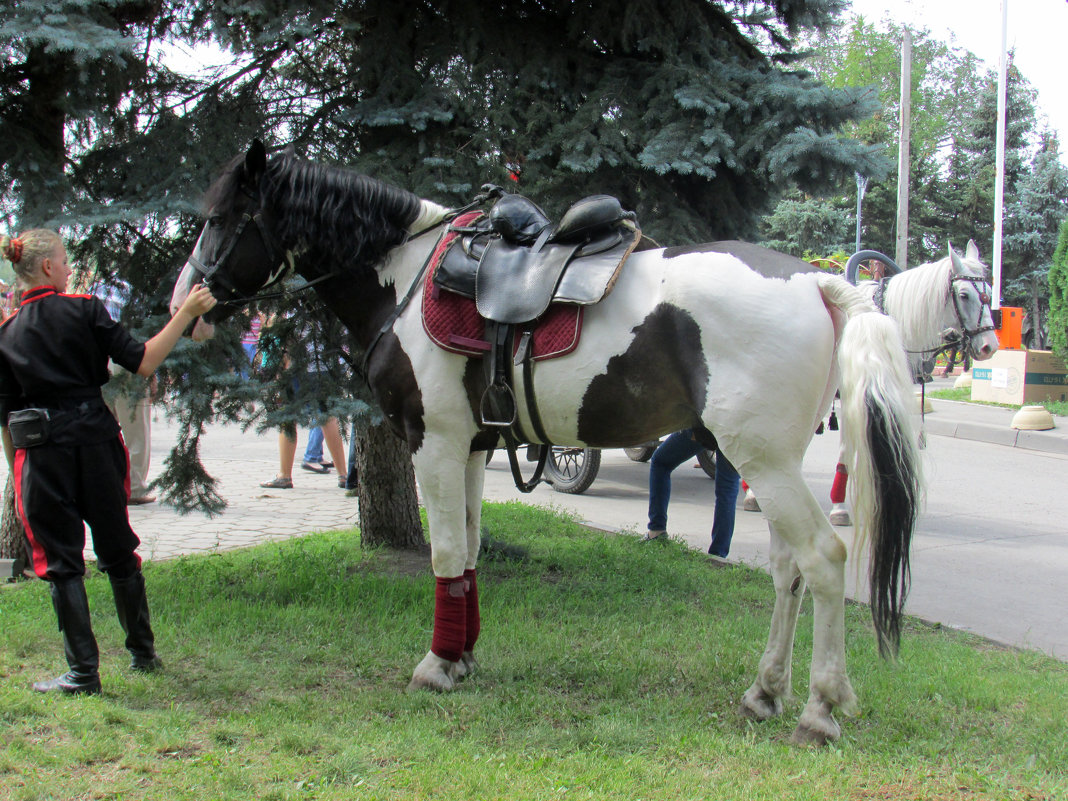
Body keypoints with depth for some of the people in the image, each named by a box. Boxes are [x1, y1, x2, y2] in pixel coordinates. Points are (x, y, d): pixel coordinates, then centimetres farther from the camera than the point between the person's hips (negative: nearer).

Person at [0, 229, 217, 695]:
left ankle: (83, 673, 3)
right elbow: (142, 363, -9)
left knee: (62, 562, 5)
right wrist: (186, 314, -6)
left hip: (42, 452, 0)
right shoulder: (84, 311, -3)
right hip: (96, 440, 0)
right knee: (118, 552, 15)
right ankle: (143, 653, 26)